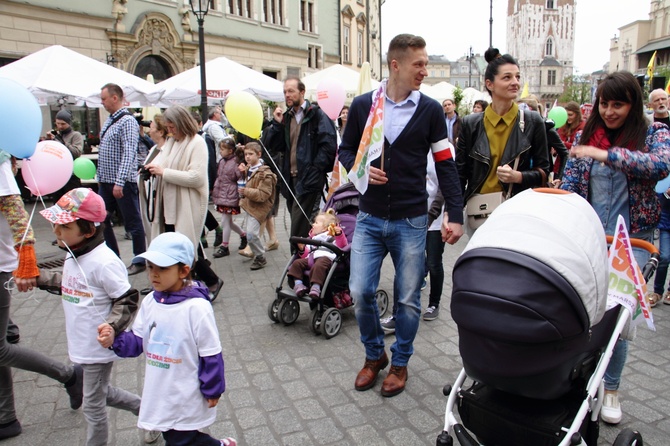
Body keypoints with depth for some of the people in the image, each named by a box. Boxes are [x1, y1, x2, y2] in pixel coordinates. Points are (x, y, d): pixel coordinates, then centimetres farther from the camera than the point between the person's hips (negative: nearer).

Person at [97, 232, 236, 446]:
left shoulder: (196, 308, -24)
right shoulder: (150, 302, -4)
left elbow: (211, 355, -17)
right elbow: (137, 341, 3)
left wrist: (212, 391, -10)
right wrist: (114, 339, -16)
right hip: (159, 395, 7)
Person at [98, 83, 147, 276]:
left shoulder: (127, 121, -13)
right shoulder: (109, 121, 14)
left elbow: (129, 153, -21)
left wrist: (119, 182, -26)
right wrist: (100, 177, 17)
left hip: (123, 182, -9)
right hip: (106, 182, 9)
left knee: (132, 223, 2)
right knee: (101, 220, 13)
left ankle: (140, 262, 14)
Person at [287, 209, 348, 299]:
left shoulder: (332, 237, 21)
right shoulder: (313, 239, 41)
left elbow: (342, 245, 2)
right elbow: (306, 254, 31)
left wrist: (339, 234, -11)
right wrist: (302, 249, 11)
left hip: (326, 257, -7)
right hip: (310, 258, 7)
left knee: (319, 266, -39)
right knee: (297, 263, -17)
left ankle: (316, 286, -49)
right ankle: (298, 283, -26)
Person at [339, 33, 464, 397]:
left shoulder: (430, 110, 1)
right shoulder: (362, 105, 2)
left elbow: (445, 164, 2)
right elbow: (346, 150, 12)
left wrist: (455, 214, -5)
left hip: (411, 221, -1)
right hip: (369, 218, 1)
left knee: (409, 298, 7)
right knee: (360, 292, 0)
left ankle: (400, 362, 30)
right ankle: (374, 354, 27)